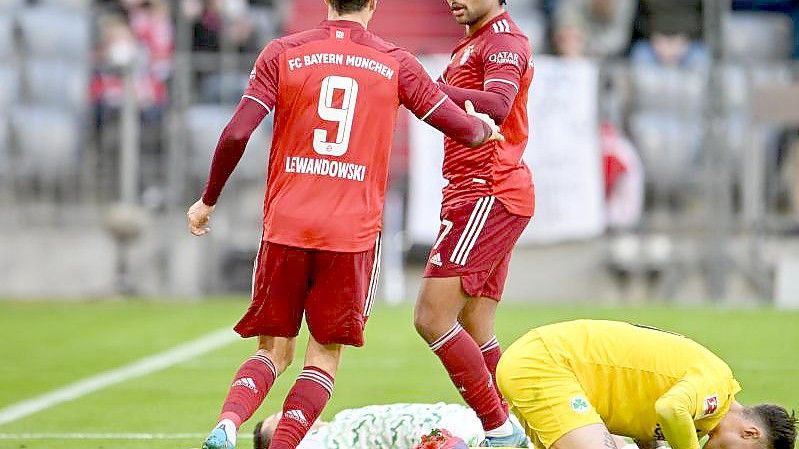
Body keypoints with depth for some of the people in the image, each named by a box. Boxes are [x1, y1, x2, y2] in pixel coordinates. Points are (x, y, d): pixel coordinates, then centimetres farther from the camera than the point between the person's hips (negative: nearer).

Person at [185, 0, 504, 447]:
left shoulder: (284, 53, 3)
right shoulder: (396, 63, 4)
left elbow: (236, 134, -5)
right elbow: (465, 129, 9)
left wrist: (208, 200, 8)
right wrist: (485, 128, 33)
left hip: (285, 225, 1)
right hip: (354, 230, -1)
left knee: (275, 349, 11)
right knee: (326, 353, 9)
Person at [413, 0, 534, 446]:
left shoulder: (504, 40, -9)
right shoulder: (472, 44, 23)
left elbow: (497, 105, -26)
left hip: (488, 195, -10)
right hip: (480, 196, 10)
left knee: (432, 318, -14)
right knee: (475, 334, 8)